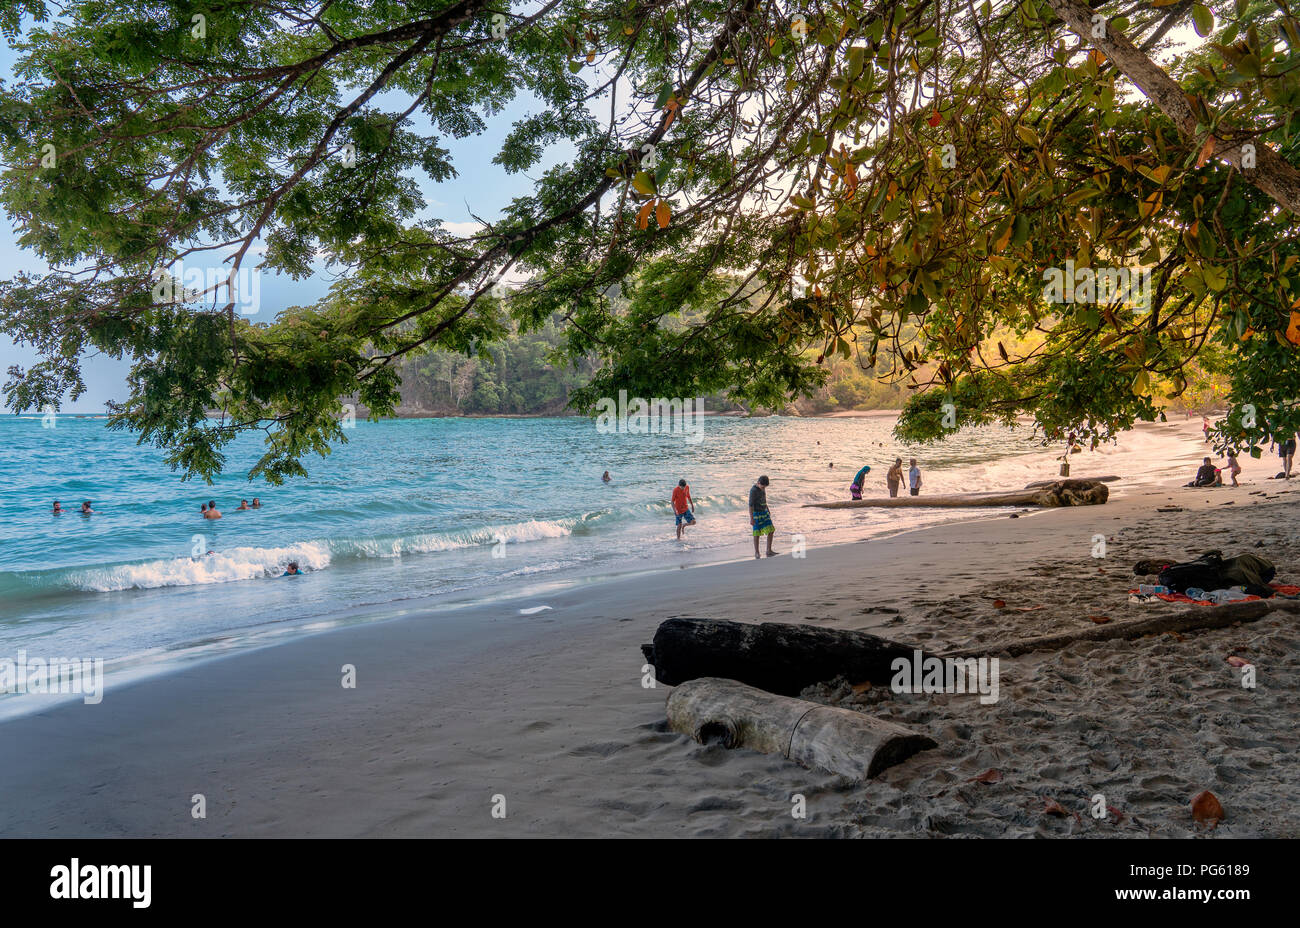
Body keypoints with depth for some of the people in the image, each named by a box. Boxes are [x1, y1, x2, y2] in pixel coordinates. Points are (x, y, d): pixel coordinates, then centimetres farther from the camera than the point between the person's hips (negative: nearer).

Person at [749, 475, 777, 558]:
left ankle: (769, 551, 5)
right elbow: (751, 505, -20)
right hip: (756, 514, -7)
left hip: (765, 512, 7)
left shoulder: (762, 487, 4)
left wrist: (768, 509, 26)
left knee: (771, 531, -1)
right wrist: (751, 518, -22)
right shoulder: (753, 490, -19)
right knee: (757, 533, 1)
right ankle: (756, 552, 15)